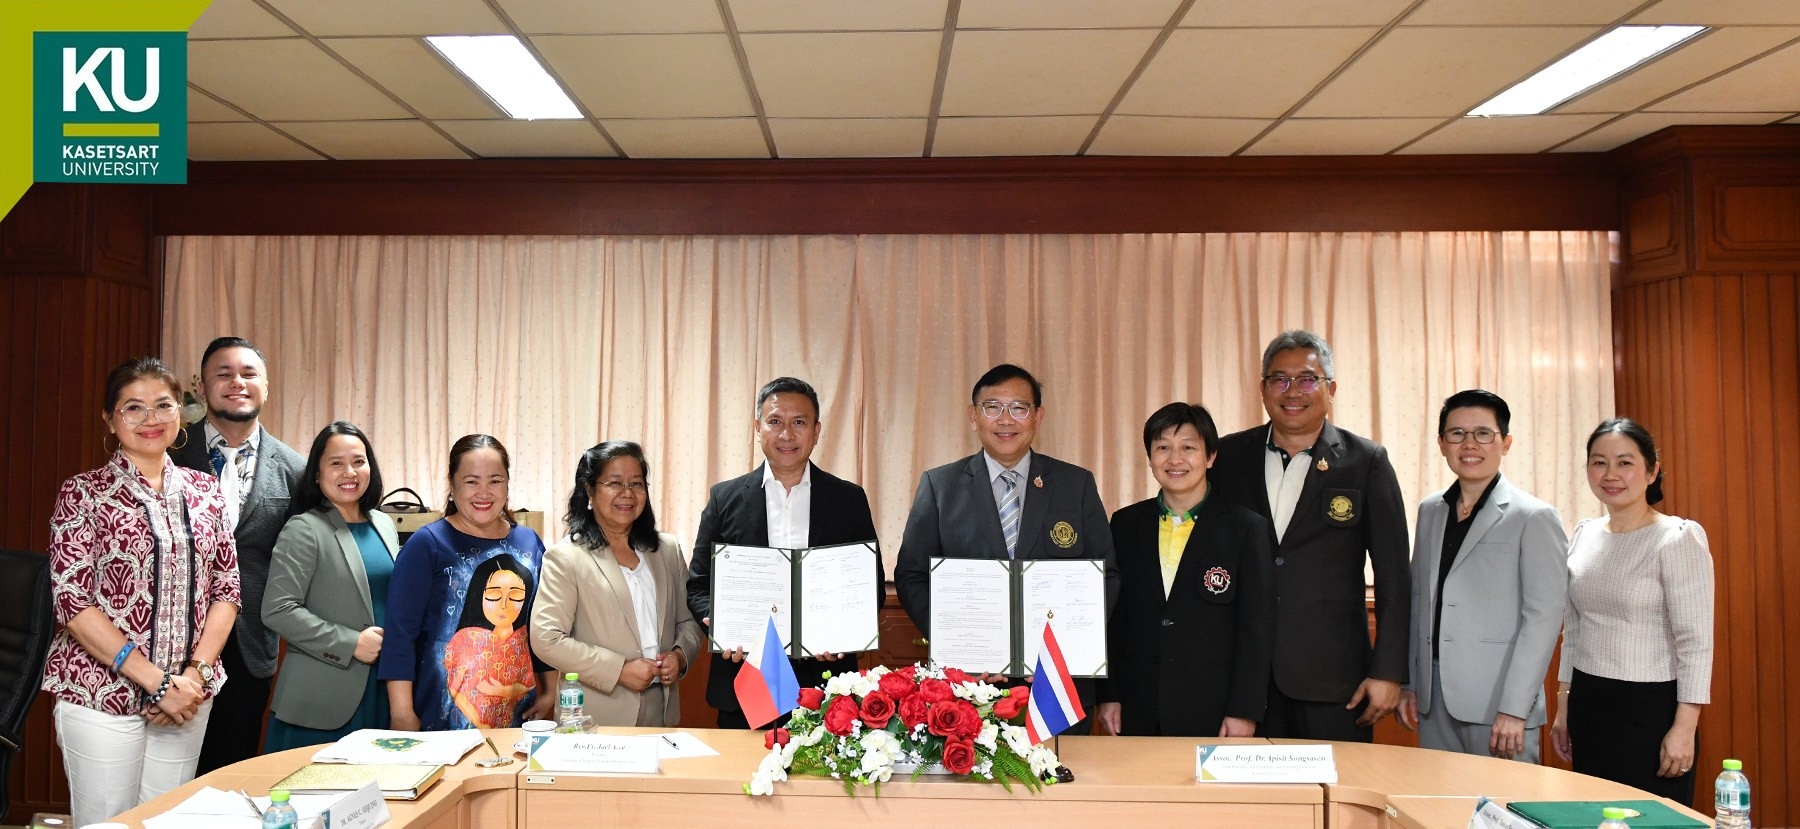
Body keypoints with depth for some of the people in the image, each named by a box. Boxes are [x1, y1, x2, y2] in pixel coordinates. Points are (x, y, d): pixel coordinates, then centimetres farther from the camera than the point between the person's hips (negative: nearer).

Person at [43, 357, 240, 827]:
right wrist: (156, 681, -15)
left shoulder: (203, 491, 8)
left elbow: (225, 588, 7)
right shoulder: (85, 493, -4)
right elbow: (71, 600, -11)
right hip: (101, 696, -3)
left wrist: (195, 672, -8)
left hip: (188, 696, 4)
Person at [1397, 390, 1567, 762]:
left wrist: (1514, 709, -15)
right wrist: (1408, 683, 11)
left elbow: (1543, 617, -10)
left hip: (1497, 704, -5)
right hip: (1433, 700, 5)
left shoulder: (1534, 518, -6)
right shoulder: (1429, 511, 12)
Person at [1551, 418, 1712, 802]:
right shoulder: (1584, 535, 7)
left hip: (1651, 709, -6)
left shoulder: (1678, 538, -11)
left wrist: (1684, 729, -16)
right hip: (1588, 705, 6)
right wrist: (1563, 708, 14)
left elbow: (1697, 641, -13)